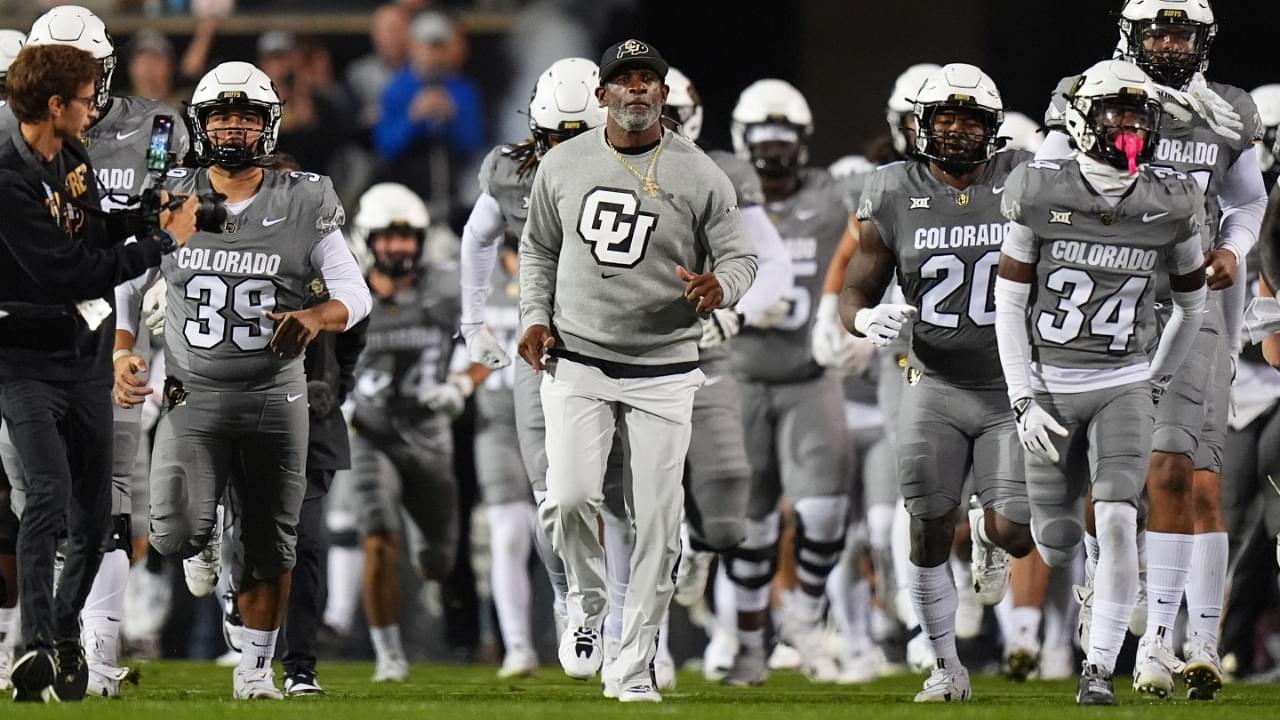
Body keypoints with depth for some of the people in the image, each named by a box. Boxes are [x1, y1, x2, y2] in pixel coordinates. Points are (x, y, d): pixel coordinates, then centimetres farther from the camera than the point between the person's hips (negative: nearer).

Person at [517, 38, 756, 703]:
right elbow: (539, 249, 17)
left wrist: (718, 286, -22)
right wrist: (535, 317, 2)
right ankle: (586, 605, 14)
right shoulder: (562, 165, 5)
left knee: (657, 521, -1)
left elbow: (739, 257, 1)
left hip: (663, 372, -1)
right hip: (577, 363, 1)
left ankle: (635, 667, 10)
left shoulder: (699, 176, -2)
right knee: (569, 498, -16)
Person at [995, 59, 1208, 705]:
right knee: (1056, 547, 5)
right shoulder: (1042, 195, -9)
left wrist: (1157, 383, 13)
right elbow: (1008, 305, -4)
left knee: (1117, 521, -18)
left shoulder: (1169, 206, -4)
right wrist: (1024, 402, -10)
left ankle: (1100, 669, -13)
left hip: (1123, 386, 0)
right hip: (1050, 386, 0)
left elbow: (1191, 302, 13)